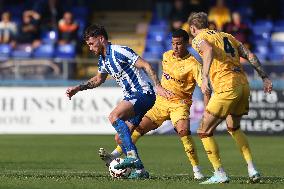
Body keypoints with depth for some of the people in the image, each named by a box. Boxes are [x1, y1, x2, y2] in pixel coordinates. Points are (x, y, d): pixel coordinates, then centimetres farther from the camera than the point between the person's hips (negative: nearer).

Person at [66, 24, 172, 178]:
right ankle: (140, 170, 14)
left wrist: (158, 86, -27)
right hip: (131, 96, 10)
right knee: (121, 138, 8)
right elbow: (99, 79, 33)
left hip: (143, 93, -10)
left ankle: (132, 156, -35)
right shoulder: (103, 59, 13)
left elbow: (145, 66, -19)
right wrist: (78, 88, 24)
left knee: (114, 117, -29)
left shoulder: (119, 52, -16)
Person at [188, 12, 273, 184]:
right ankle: (252, 169, 19)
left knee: (204, 131, 5)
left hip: (226, 86, -7)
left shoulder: (198, 39, 5)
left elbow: (209, 50, -20)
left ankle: (220, 174, 0)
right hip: (243, 84, 7)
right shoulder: (227, 36, 25)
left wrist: (205, 78, -29)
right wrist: (265, 77, 15)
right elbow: (250, 56, 16)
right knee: (234, 128, 29)